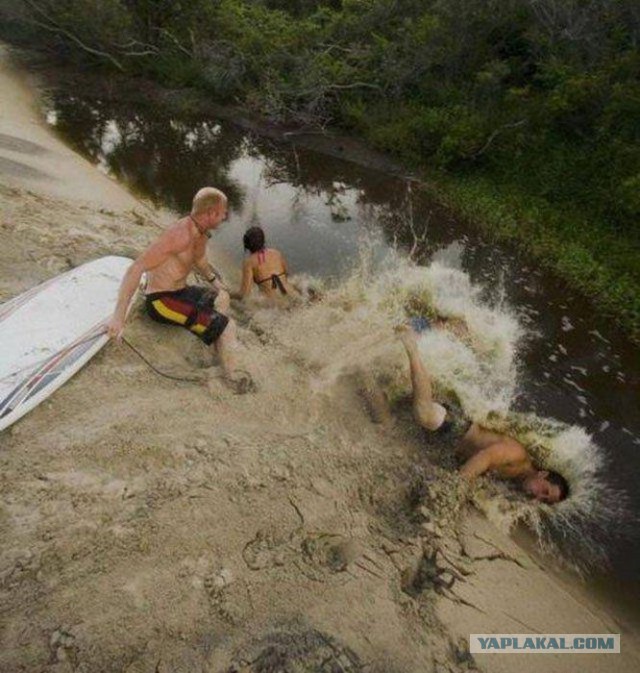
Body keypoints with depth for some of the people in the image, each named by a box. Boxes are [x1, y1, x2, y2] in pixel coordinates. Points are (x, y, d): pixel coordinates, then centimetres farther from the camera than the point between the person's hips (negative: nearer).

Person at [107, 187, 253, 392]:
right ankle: (232, 372, 6)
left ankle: (216, 346, 15)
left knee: (221, 297, 24)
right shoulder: (181, 235, -26)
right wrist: (119, 316, -33)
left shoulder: (201, 231, 2)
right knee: (226, 326, -16)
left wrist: (213, 279, 14)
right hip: (160, 301, -10)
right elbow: (136, 268, -30)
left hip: (179, 291, 10)